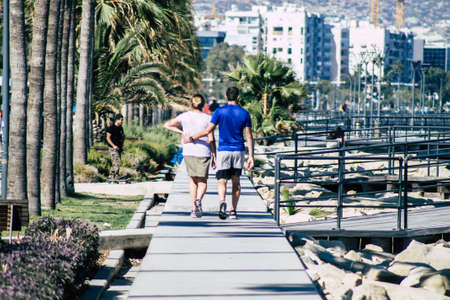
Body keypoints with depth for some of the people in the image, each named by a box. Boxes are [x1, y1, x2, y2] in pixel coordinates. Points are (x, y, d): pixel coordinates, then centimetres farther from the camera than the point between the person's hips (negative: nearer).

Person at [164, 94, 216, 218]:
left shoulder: (184, 116, 2)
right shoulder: (207, 118, -3)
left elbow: (167, 125, 3)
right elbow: (211, 140, -4)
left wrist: (181, 132, 6)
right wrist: (214, 156, 2)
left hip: (188, 152, 2)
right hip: (203, 152, -2)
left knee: (192, 180, 15)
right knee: (202, 181, 6)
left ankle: (194, 209, 10)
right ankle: (198, 199, -25)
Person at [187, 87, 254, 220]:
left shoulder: (220, 111, -3)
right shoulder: (244, 113, 2)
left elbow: (208, 130, -4)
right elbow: (249, 136, 0)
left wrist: (192, 138, 9)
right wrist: (251, 156, 2)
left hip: (223, 150, -2)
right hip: (239, 151, 2)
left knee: (222, 181, -3)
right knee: (236, 181, 13)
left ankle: (222, 201, -32)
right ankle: (233, 211, 14)